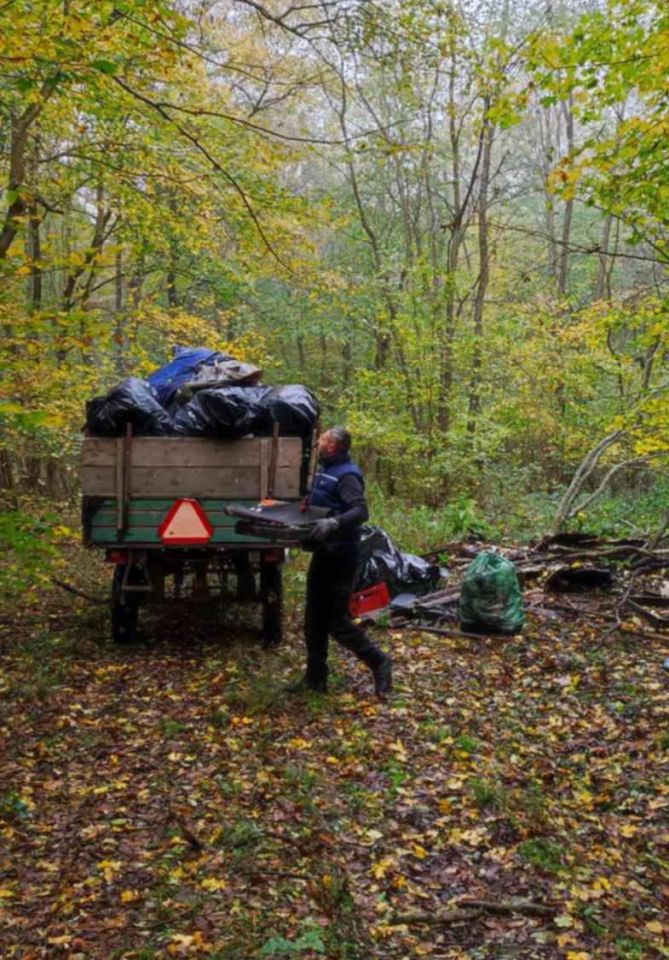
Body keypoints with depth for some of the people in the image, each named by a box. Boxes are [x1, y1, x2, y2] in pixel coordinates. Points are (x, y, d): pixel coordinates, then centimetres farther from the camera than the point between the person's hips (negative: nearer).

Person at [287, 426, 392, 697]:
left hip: (340, 556, -9)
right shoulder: (324, 470, 12)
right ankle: (315, 677, 22)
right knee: (314, 619, 12)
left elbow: (361, 511, -30)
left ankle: (379, 663, 14)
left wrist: (333, 523, -43)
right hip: (323, 553, 9)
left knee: (337, 621, -3)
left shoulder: (346, 474, -17)